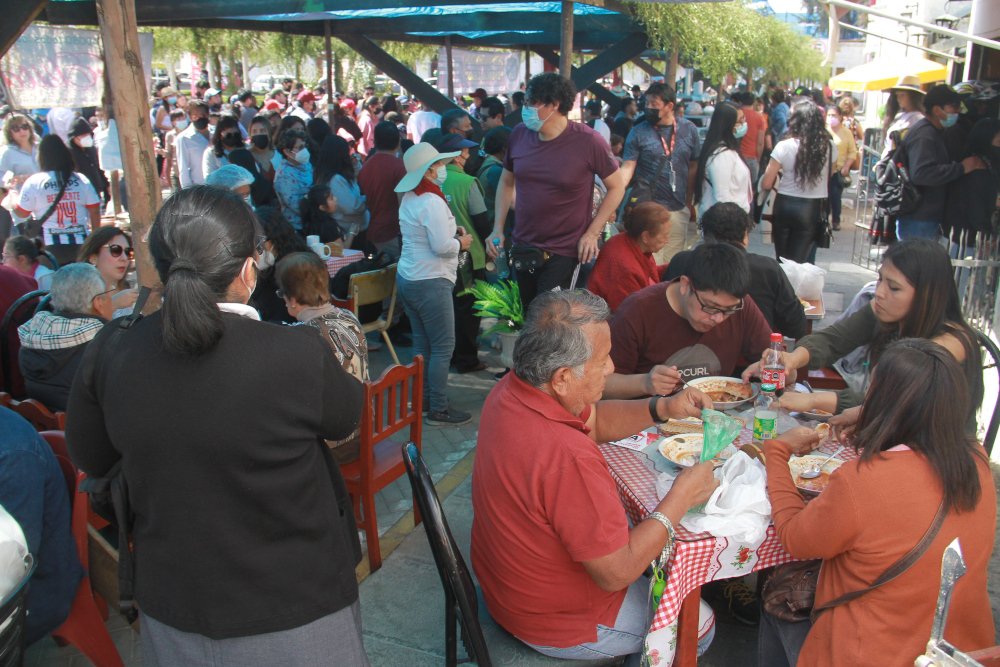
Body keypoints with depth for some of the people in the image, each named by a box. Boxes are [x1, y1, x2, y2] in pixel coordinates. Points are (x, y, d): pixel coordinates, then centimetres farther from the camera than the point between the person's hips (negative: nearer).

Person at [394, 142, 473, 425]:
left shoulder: (408, 199, 13)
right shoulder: (432, 202, -18)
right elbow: (442, 247, -23)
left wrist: (451, 232, 10)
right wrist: (461, 243, -4)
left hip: (407, 277, 10)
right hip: (430, 283, -10)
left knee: (422, 344, 17)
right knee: (443, 348, -3)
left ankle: (423, 397, 26)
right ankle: (438, 409, 2)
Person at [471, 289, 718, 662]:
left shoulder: (512, 390, -13)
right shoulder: (568, 457, -40)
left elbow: (594, 420, 6)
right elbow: (616, 574, -28)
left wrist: (662, 409, -8)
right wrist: (680, 498, -19)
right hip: (558, 624, -8)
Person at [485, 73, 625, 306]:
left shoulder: (587, 141, -13)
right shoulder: (519, 135, -1)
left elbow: (617, 186, -4)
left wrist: (592, 233, -10)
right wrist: (498, 229, 5)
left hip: (563, 252, -5)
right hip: (522, 249, 5)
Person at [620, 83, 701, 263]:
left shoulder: (688, 130, 5)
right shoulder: (638, 132, -3)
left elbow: (693, 167, 11)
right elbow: (628, 167, -9)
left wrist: (690, 202, 13)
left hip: (679, 209, 3)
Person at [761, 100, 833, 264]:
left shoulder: (784, 146, -11)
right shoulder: (828, 147, -3)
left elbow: (766, 184, -9)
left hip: (785, 206, -2)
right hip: (812, 209, 2)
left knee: (782, 259, 14)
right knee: (799, 262, 7)